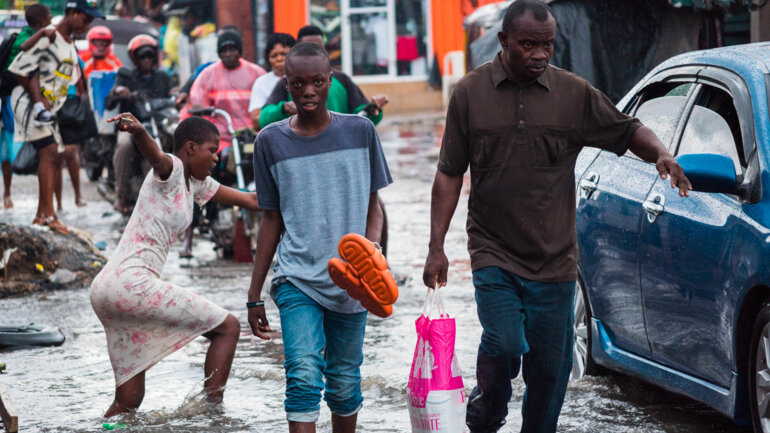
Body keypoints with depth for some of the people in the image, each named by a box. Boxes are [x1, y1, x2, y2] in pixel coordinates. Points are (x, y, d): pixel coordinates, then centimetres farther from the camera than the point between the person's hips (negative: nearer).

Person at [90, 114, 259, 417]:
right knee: (228, 327, -2)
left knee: (128, 400, 10)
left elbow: (248, 200, 31)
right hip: (133, 281, -10)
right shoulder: (171, 169, -4)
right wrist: (138, 131, -51)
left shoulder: (195, 184, 22)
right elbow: (154, 154, -29)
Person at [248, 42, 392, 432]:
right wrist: (254, 294, 9)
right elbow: (271, 220, 9)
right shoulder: (271, 141, 3)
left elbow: (372, 206, 9)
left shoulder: (360, 132, 3)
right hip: (296, 278, -1)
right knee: (303, 374, -17)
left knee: (344, 382, 9)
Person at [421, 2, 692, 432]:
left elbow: (628, 130, 11)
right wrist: (437, 246, 0)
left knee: (550, 368, 5)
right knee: (504, 345, -18)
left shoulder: (575, 93, 3)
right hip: (493, 253, -2)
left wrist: (661, 154, -13)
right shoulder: (471, 93, 2)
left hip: (554, 259, 2)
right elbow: (449, 174, 5)